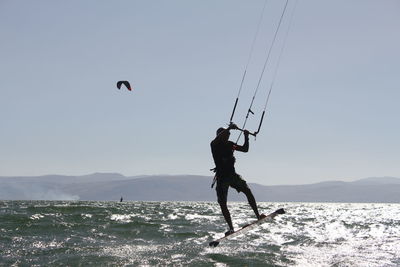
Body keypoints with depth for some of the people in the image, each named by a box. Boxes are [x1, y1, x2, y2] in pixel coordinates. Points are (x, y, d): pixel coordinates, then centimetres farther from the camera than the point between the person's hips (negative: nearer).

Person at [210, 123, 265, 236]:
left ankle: (258, 216, -11)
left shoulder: (230, 144, 9)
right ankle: (231, 228, -1)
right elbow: (218, 139, -30)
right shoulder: (214, 145, -6)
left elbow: (245, 149, 14)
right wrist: (229, 128, -35)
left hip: (232, 175, 4)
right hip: (221, 177, -4)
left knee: (247, 191, -14)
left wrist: (246, 137, 0)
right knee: (222, 203, -7)